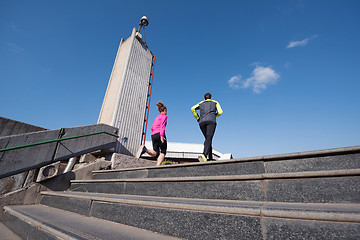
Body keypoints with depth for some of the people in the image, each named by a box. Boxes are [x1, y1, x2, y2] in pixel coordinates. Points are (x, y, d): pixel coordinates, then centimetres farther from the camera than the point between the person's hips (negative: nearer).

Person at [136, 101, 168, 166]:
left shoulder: (157, 117, 28)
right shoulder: (164, 116, 5)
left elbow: (152, 127, 23)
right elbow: (162, 125, -12)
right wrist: (162, 135, -21)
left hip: (153, 135, 7)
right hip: (159, 134, -7)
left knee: (156, 153, -1)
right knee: (163, 152, -2)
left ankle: (144, 149, -26)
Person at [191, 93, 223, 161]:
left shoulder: (201, 103, 29)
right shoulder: (215, 102, 26)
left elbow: (193, 108, 10)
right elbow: (220, 112, 10)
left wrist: (198, 118, 14)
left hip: (202, 122, 3)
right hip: (211, 121, -3)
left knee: (208, 139, 12)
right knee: (209, 139, -17)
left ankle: (210, 158, 6)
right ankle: (204, 155, -39)